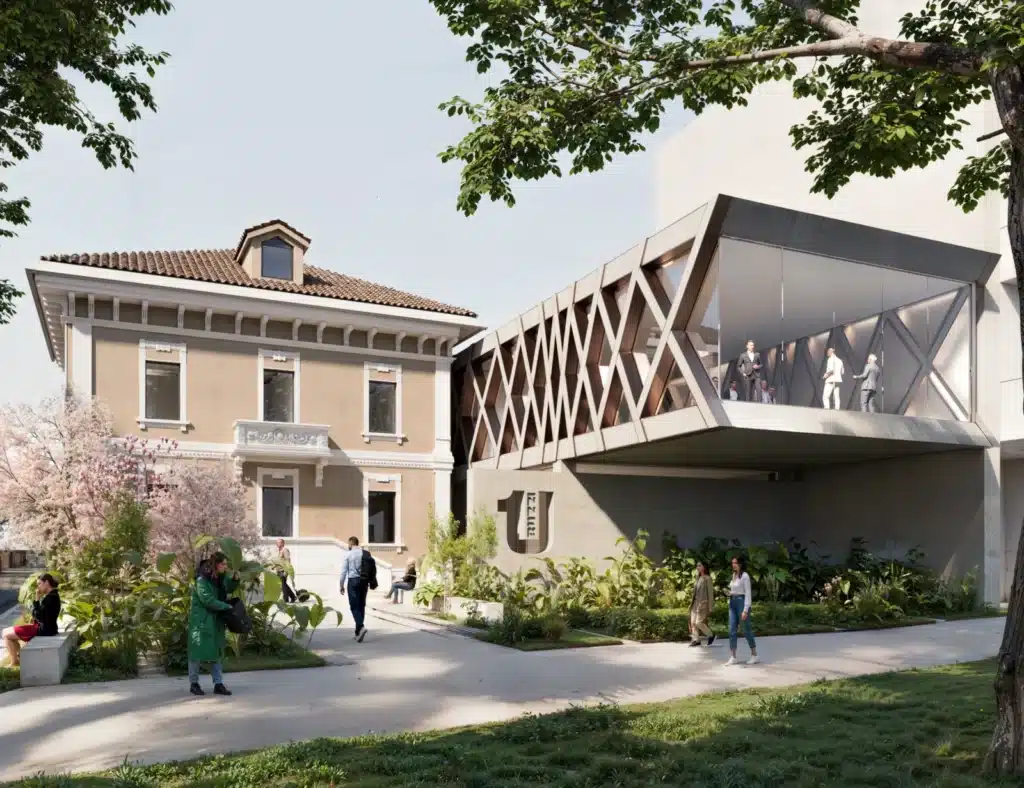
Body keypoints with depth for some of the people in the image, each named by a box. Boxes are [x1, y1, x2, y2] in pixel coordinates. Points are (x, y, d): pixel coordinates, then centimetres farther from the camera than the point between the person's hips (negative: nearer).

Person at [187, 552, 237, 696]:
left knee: (216, 651, 7)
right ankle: (193, 683, 15)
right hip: (201, 620, -7)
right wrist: (226, 607, -15)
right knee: (197, 651, 2)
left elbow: (229, 588, 21)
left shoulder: (221, 577, 4)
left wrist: (235, 579, 0)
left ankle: (218, 684, 10)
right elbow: (208, 600, -23)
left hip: (216, 620, 7)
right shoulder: (202, 580, -19)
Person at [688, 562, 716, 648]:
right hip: (696, 602, 8)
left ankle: (711, 635, 10)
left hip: (703, 603, -8)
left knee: (698, 622, -11)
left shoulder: (707, 578, -9)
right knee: (693, 622, 2)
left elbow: (710, 593, -9)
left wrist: (710, 607, -11)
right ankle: (696, 640, 10)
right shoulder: (698, 578, 13)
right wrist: (692, 604, 17)